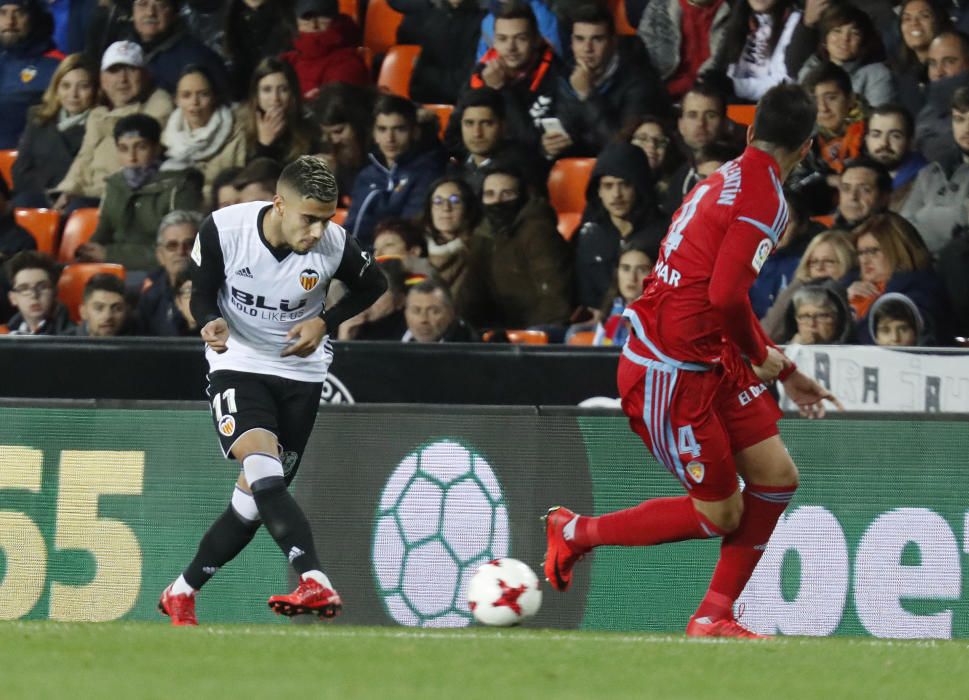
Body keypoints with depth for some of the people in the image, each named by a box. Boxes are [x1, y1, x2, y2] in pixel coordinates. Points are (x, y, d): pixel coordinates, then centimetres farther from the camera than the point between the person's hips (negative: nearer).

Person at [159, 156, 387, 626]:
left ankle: (182, 593, 19)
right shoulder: (223, 229, -19)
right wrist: (212, 322, -27)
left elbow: (373, 286, 5)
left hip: (301, 371, 2)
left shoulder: (335, 246, -16)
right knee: (263, 471, -27)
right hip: (238, 362, -2)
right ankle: (317, 585, -38)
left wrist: (324, 322, -10)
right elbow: (201, 293, -5)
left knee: (254, 500, 2)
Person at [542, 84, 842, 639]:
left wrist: (787, 373, 27)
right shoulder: (764, 198, -18)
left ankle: (713, 617, 14)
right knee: (720, 515, 0)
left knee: (777, 477, 6)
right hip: (670, 375, -9)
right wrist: (759, 354, -9)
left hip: (710, 362, 9)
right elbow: (725, 296, -29)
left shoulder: (731, 181, 12)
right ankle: (575, 532, 15)